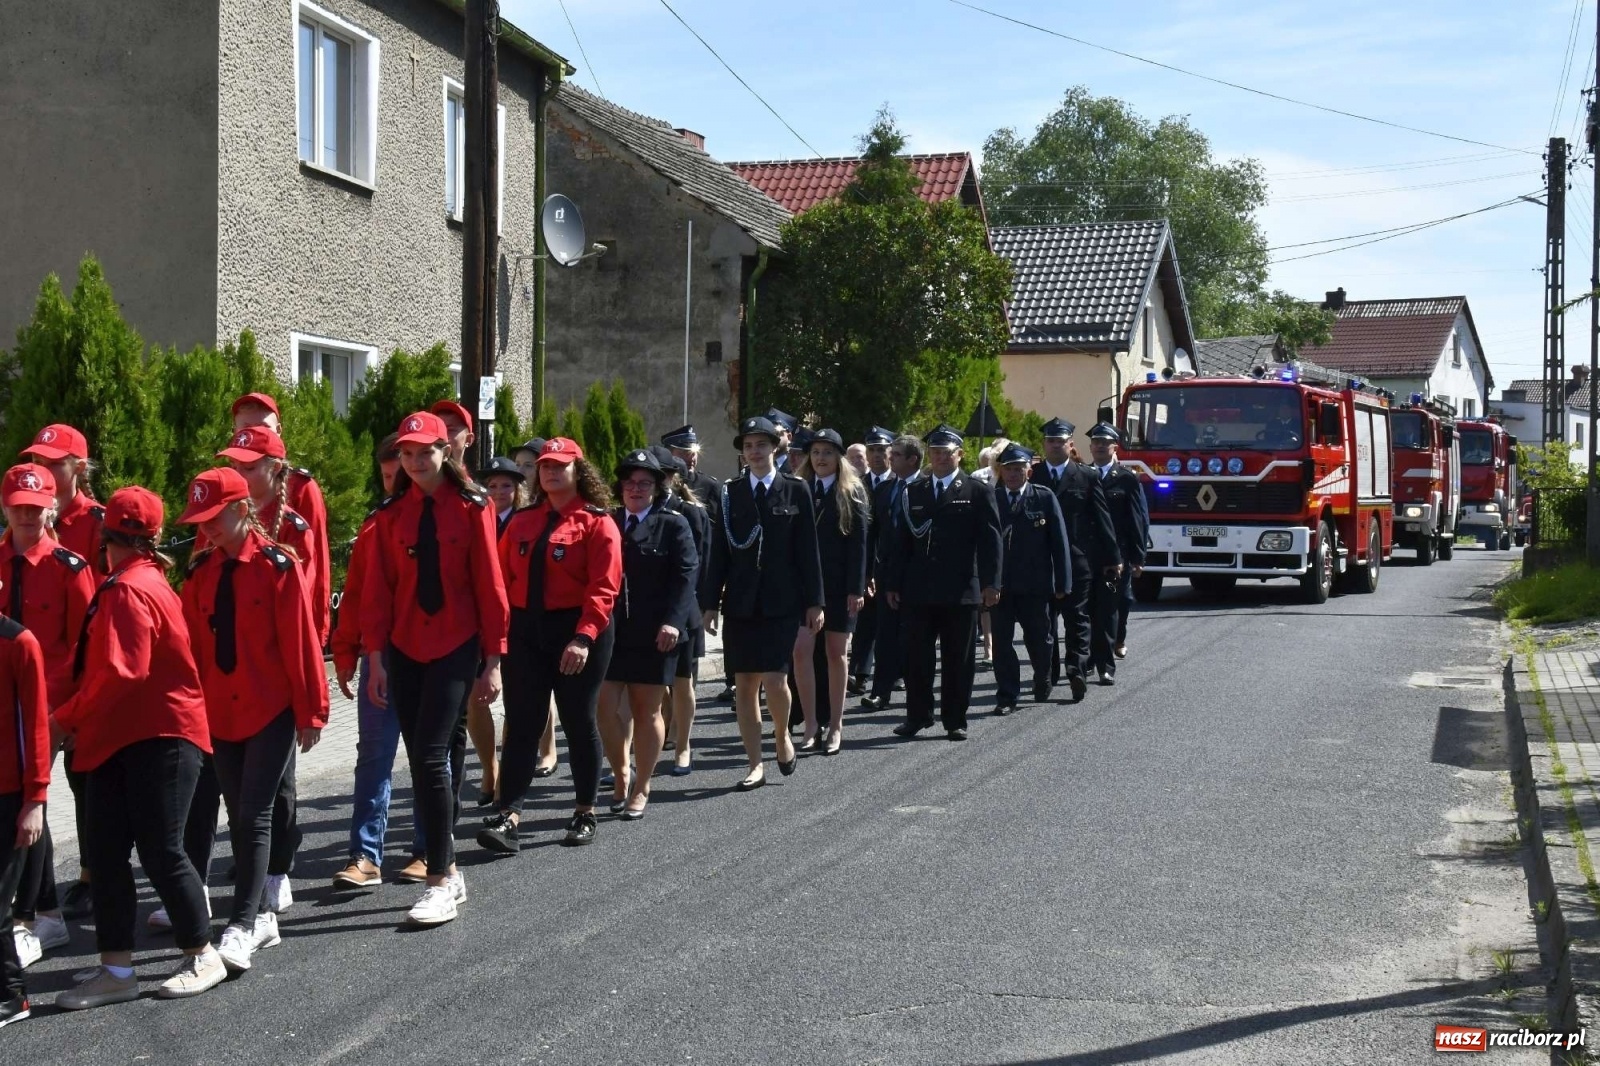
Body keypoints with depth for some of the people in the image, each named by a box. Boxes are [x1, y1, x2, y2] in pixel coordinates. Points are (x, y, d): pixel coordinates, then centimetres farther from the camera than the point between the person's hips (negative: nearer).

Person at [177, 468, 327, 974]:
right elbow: (192, 643, 9)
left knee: (254, 816, -8)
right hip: (220, 713, 6)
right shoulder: (200, 571, 5)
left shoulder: (276, 565, -10)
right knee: (239, 817, 10)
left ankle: (242, 925, -7)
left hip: (270, 710, -5)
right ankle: (260, 917, 21)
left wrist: (310, 711, -8)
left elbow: (301, 643, -9)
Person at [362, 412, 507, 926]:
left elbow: (489, 585, -3)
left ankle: (441, 881, -6)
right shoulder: (391, 514, 5)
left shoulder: (471, 507, -4)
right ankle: (447, 872, 18)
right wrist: (376, 656, 1)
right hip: (405, 651, 4)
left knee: (430, 756, -13)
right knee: (424, 760, 6)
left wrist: (492, 660, -4)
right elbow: (378, 588, 6)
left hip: (456, 648, -4)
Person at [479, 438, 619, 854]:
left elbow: (604, 587, -13)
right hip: (526, 632, 4)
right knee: (521, 723, -1)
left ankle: (585, 813, 20)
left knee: (579, 722, 6)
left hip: (578, 634, -4)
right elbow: (503, 577, 10)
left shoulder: (597, 522, -5)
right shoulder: (522, 521, 11)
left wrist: (583, 638, -23)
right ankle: (509, 815, -2)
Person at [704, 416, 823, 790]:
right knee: (744, 684, 3)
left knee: (774, 678, -12)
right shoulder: (730, 493, 7)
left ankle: (782, 737, 17)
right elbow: (719, 552, 6)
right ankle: (755, 765, 11)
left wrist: (813, 601, -2)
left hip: (781, 601, -2)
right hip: (741, 602, 2)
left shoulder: (796, 491, 2)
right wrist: (711, 603, 2)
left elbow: (808, 550, 2)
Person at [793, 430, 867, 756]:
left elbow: (859, 543, -3)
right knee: (802, 650, -9)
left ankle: (835, 726, 13)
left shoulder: (852, 493, 1)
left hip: (839, 584, -1)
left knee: (835, 653, 5)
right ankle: (811, 724, -2)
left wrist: (856, 589, -10)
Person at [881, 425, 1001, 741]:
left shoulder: (978, 492, 2)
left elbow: (990, 540, -3)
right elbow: (900, 540, 10)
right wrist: (894, 584, 5)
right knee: (916, 657, 5)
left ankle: (955, 720, 14)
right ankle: (918, 715, 17)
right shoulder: (913, 492, 11)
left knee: (958, 659, 4)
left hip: (960, 592, -2)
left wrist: (990, 583, -11)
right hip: (918, 591, 3)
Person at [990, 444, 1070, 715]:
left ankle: (1043, 684, 35)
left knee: (1039, 639, 10)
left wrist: (1062, 582, -5)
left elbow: (1059, 541, -1)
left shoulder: (1045, 498, 0)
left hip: (1035, 584, -1)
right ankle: (1006, 696, 9)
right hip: (999, 583, 1)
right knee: (1001, 640, 2)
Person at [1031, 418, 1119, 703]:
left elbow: (1102, 519, 3)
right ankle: (1048, 673, 14)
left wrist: (1111, 557, 1)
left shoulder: (1086, 477, 3)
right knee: (1044, 619, 6)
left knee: (1077, 619, 0)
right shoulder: (1031, 475, 6)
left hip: (1077, 561, -2)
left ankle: (1077, 670, -3)